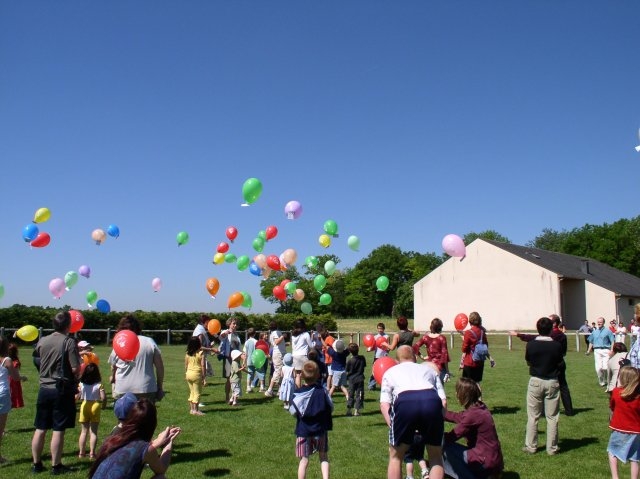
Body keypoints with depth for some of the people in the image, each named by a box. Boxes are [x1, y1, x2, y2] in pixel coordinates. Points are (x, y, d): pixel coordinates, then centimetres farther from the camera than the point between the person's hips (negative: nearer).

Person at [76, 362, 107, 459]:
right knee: (93, 431, 7)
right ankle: (92, 453, 4)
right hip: (95, 406, -2)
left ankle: (81, 452, 16)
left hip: (84, 406, 2)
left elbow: (77, 397, -3)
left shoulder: (81, 384, -3)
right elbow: (103, 397, -16)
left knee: (84, 431, 14)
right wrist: (103, 405, 1)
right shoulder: (99, 384, -9)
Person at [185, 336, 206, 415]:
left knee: (191, 392, 16)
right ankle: (195, 410, 4)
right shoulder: (201, 353, -12)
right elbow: (203, 366, -13)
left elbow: (186, 365, 10)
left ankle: (191, 409, 20)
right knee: (197, 392, 3)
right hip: (197, 374, -5)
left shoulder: (187, 353, 3)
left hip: (189, 373, 6)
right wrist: (204, 377, -8)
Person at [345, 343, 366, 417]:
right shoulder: (362, 358, -8)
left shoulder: (349, 360, -17)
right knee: (359, 395, 7)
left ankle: (349, 410, 13)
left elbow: (346, 371, -8)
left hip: (352, 380, -1)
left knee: (350, 395, 11)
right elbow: (364, 366, 7)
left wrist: (347, 378, 10)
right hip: (360, 379, 1)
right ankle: (357, 411, 5)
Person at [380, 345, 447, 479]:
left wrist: (394, 428, 16)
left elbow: (384, 405, 15)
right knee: (436, 457, 23)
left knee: (395, 456, 21)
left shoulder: (390, 372, 32)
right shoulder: (429, 368, 37)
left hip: (405, 402, -1)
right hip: (432, 401, 1)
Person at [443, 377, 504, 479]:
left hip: (486, 462, -9)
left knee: (445, 446, -7)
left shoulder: (473, 414, -23)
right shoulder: (479, 406, 2)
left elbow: (451, 437, -16)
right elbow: (458, 417, 17)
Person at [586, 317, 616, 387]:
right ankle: (601, 382, 12)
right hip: (597, 351, 3)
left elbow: (612, 341, -1)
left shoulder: (607, 331, 2)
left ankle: (606, 381, 10)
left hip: (605, 350, -3)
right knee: (598, 368, -3)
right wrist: (589, 351, 13)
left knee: (605, 367, -11)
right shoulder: (594, 332, 16)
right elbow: (591, 342, 21)